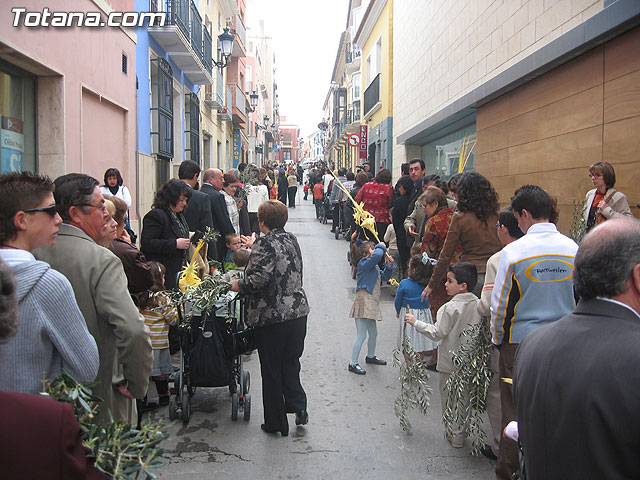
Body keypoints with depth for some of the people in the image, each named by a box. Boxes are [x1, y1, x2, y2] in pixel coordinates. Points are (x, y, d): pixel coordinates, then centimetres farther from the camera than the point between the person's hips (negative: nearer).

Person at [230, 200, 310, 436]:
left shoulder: (264, 244, -15)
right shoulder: (291, 240, 8)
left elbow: (259, 279, -27)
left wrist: (239, 285, -5)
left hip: (272, 316, -6)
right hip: (298, 312, 7)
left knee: (271, 369, 8)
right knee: (290, 363, 22)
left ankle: (276, 422, 17)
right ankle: (298, 405, 12)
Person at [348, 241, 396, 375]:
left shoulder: (374, 267, 16)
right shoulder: (363, 263, -14)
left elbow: (384, 277, 22)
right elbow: (377, 255, -32)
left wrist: (389, 266, 7)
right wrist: (381, 247, -12)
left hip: (372, 303, 10)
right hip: (363, 302, -10)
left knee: (373, 333, 22)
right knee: (361, 335, -7)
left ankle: (370, 356, 42)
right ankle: (353, 364, 2)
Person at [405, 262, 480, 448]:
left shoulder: (450, 308, -20)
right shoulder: (478, 305, -3)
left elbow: (438, 333, -19)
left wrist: (415, 322, -14)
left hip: (450, 362, -6)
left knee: (449, 398, 8)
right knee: (465, 397, 17)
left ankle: (454, 434, 13)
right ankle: (462, 432, 26)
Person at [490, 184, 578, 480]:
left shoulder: (513, 252, -14)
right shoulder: (574, 249, -3)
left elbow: (499, 304, -7)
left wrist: (498, 339, 9)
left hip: (520, 343, -3)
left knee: (515, 411, 8)